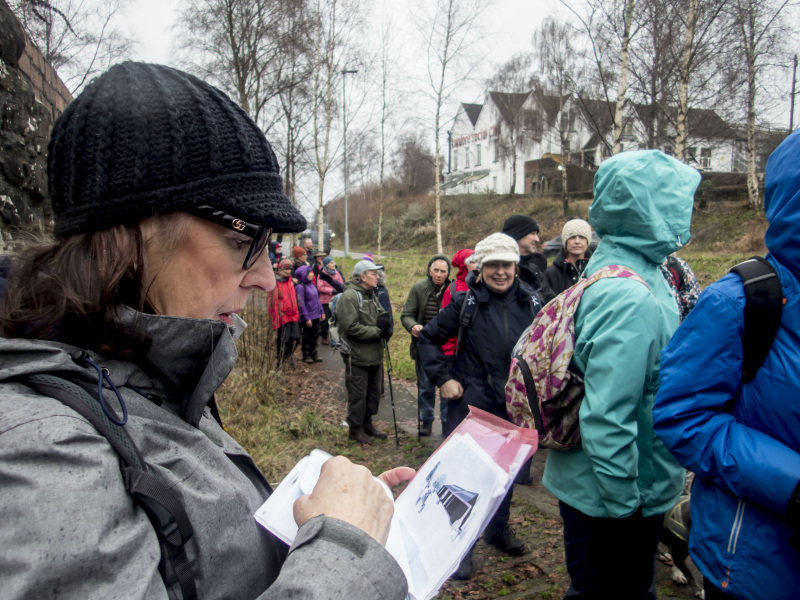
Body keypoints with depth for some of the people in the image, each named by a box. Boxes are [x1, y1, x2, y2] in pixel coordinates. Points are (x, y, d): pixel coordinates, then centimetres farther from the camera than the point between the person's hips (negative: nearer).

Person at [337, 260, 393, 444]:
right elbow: (352, 327, -24)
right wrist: (377, 331, -19)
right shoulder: (350, 296, -18)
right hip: (357, 356, -9)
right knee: (358, 395, 3)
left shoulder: (371, 295, 13)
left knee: (373, 392, 18)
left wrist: (385, 324, -10)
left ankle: (367, 423, 34)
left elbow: (382, 315, 15)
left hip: (374, 355, 9)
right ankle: (356, 429, 20)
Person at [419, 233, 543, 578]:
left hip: (514, 403, 4)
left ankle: (499, 528, 42)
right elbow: (429, 338, -2)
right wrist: (443, 379, -7)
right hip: (470, 403, -4)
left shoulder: (531, 303, -1)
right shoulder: (466, 302, -10)